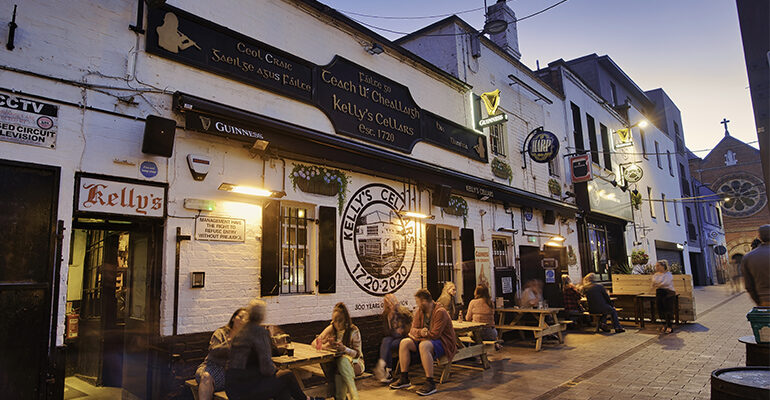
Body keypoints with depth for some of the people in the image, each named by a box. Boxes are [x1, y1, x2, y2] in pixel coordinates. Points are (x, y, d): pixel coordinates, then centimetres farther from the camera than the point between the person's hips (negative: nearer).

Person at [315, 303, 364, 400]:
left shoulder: (353, 331, -10)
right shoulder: (331, 329, 0)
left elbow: (357, 353, -13)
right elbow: (315, 343, 1)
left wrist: (344, 349, -34)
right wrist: (327, 345, -21)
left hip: (354, 363, -2)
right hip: (336, 362, 3)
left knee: (343, 360, -37)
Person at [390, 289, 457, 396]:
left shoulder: (440, 312, -20)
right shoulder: (419, 311, 5)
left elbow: (434, 334, -24)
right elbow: (413, 329, 2)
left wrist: (417, 334, -10)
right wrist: (420, 332, -23)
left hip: (444, 342, -8)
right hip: (426, 340, 8)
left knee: (423, 345, -37)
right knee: (404, 343, -9)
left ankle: (430, 383, -33)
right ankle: (404, 378, -1)